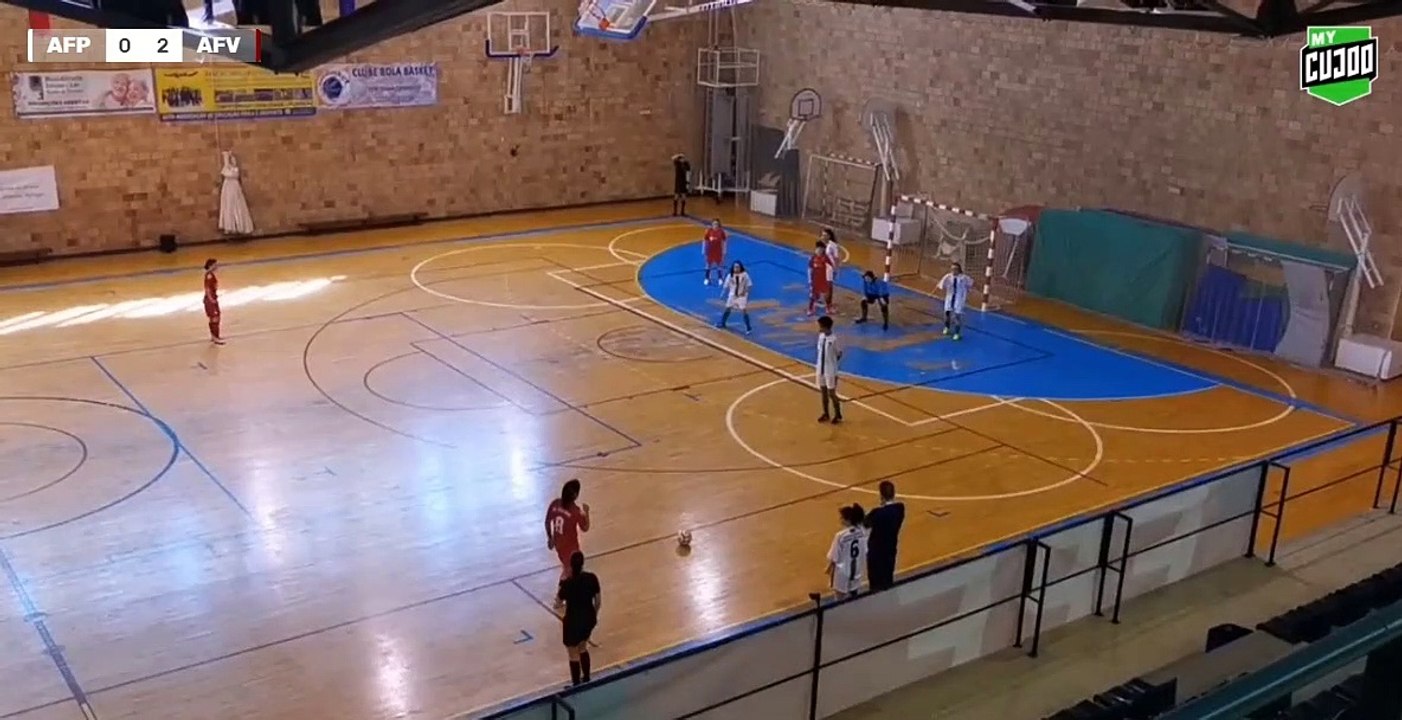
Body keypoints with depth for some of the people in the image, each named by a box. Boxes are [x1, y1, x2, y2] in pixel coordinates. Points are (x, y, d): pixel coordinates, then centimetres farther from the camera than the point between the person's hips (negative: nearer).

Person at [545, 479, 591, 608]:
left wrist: (550, 538, 14)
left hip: (558, 542, 6)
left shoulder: (555, 504, -11)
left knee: (566, 566, 28)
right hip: (570, 545, -6)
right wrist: (586, 512, -1)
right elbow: (585, 528, -12)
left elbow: (547, 522, -1)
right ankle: (559, 598, 21)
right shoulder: (577, 511, -26)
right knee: (568, 571, 13)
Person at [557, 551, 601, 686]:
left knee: (573, 655, 14)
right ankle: (586, 679, 41)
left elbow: (559, 602, -8)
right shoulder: (592, 578, -12)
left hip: (573, 622, -5)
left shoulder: (567, 584, -24)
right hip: (589, 619, 5)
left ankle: (577, 685, 25)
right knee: (583, 648, 28)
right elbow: (598, 601, -2)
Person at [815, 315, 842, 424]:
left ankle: (838, 415, 23)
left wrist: (832, 362, 2)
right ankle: (826, 414, 32)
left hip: (830, 371, -6)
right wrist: (820, 363, 2)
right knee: (823, 392, 17)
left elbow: (839, 354, -8)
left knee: (831, 393, 5)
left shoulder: (833, 339, -20)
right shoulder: (821, 336, -1)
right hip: (820, 369, 6)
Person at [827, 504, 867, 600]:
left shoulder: (840, 536, -26)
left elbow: (834, 558, -16)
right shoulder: (862, 532, -9)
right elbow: (865, 552, 3)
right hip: (856, 572, 5)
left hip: (842, 574, -5)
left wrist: (829, 569, 2)